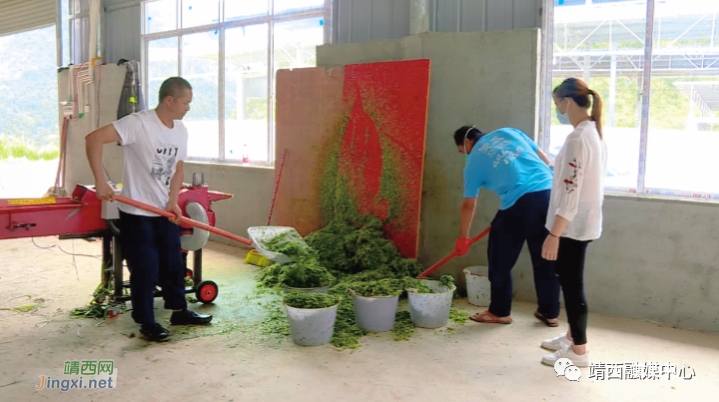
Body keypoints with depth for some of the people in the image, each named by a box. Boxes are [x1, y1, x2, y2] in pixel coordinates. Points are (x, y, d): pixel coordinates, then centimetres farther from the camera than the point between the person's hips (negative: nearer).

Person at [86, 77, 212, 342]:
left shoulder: (181, 131, 3)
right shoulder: (138, 123, -20)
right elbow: (94, 139, -26)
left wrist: (173, 202, -5)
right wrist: (100, 182, -28)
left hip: (165, 213, 7)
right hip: (137, 214, -7)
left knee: (174, 264, 15)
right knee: (145, 270, 2)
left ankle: (179, 311, 30)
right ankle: (146, 322, 17)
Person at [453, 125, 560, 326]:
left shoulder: (474, 161, 12)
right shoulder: (508, 132, 21)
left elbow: (469, 205, 14)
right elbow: (545, 160, 19)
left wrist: (463, 238, 24)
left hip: (521, 202, -5)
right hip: (550, 193, 5)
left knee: (501, 259, 13)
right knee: (546, 258, 16)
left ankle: (499, 312, 22)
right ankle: (550, 313, 25)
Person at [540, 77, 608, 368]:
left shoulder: (577, 139, -22)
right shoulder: (595, 133, 9)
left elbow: (571, 193, -25)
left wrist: (554, 235, -24)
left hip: (573, 225, -10)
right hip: (585, 222, 10)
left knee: (572, 284, 1)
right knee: (570, 282, 20)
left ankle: (578, 351, 13)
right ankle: (572, 336, 34)